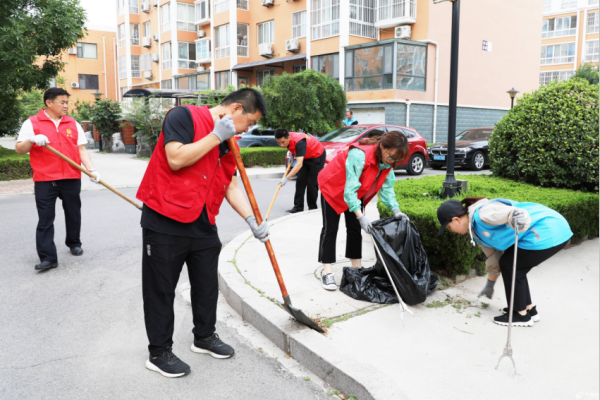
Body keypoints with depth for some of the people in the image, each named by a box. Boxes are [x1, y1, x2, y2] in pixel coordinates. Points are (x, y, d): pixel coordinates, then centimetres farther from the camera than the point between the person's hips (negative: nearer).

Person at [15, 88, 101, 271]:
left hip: (71, 179, 3)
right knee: (45, 219, -3)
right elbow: (19, 149, -1)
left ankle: (74, 243, 34)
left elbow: (81, 149, 8)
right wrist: (32, 140, -21)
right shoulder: (32, 123, 3)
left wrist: (92, 170, -4)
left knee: (73, 214, 13)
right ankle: (48, 257, -1)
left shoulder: (73, 124, 11)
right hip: (44, 180, -3)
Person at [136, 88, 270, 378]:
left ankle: (204, 337, 38)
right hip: (165, 223, -7)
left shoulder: (227, 143, 11)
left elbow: (231, 185, 12)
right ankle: (159, 352, 22)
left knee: (207, 285, 17)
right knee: (161, 289, 6)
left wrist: (251, 219, 2)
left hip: (203, 225, 8)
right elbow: (176, 159, -25)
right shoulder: (184, 116, -12)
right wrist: (215, 136, -20)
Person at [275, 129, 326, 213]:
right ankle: (298, 207, 1)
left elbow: (299, 164, -48)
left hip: (317, 156, -8)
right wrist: (292, 154, -4)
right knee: (300, 181, -1)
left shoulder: (299, 142, -40)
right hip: (306, 157, 8)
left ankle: (312, 208, 5)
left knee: (312, 183, -9)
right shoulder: (286, 138, -15)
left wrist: (287, 178, -52)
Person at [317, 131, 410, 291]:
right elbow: (350, 188, -40)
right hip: (333, 187, -7)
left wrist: (395, 210, -20)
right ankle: (327, 272, -2)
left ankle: (356, 267, 16)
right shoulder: (359, 155, -39)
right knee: (330, 228, -5)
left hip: (356, 193, 7)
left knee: (355, 228, 7)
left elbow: (387, 187, -7)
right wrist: (361, 216, -43)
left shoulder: (387, 162, -14)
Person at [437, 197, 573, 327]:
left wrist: (517, 216, -57)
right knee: (511, 264, 15)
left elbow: (515, 213, -33)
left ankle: (522, 315, 10)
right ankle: (529, 309, 29)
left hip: (548, 234, -10)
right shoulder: (475, 229, 12)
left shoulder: (483, 213, -19)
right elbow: (494, 256, 23)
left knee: (508, 264, -2)